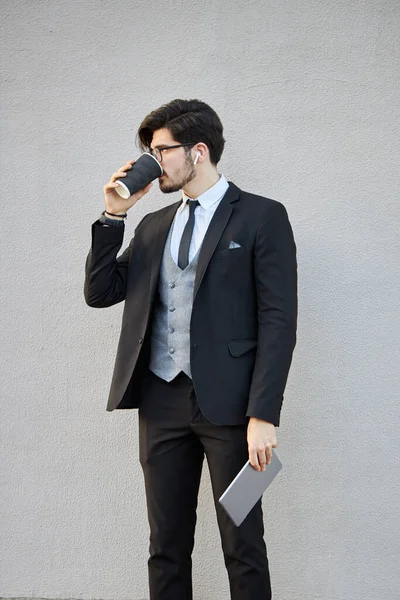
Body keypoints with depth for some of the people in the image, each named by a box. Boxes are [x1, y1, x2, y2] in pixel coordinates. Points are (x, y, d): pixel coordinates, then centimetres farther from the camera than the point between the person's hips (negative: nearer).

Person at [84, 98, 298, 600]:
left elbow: (278, 321, -8)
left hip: (228, 404, -5)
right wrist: (112, 216, 4)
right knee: (167, 545, 12)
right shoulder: (154, 225, 16)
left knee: (243, 548, 3)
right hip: (161, 402, 5)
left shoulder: (262, 217, -2)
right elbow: (99, 292, 13)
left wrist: (264, 415, -15)